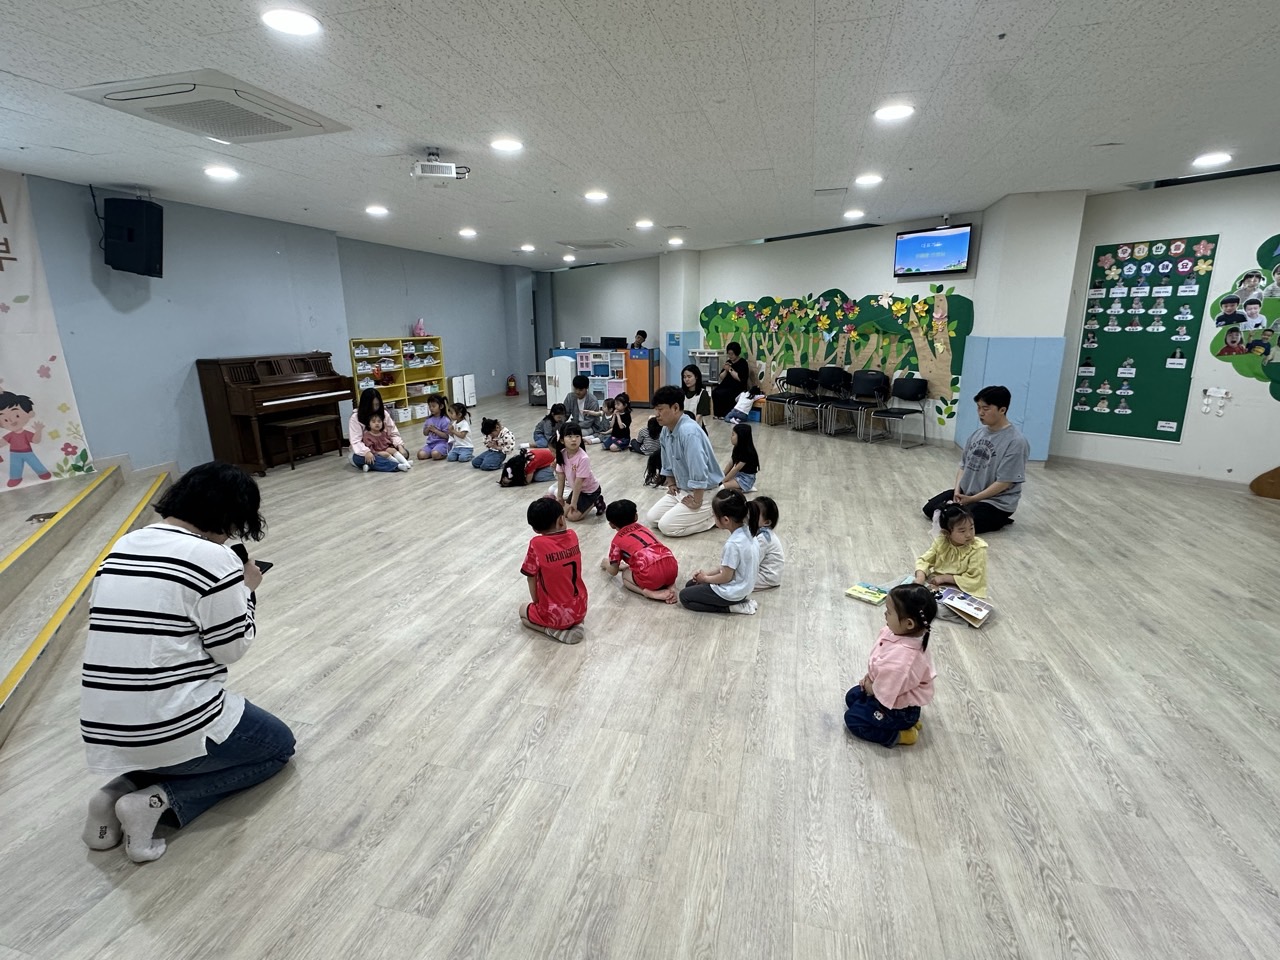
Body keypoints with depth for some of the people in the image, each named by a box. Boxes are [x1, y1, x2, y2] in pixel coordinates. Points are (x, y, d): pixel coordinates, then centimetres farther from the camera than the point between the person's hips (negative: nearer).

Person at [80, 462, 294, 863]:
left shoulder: (123, 547, 5)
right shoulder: (214, 559, -18)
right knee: (279, 744, 19)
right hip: (175, 728, -8)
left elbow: (146, 625, 14)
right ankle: (159, 800, 0)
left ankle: (123, 786, 11)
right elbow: (232, 649, -12)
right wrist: (246, 591, 2)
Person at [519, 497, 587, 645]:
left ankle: (554, 631, 2)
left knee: (523, 610, 26)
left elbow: (531, 578, -8)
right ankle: (576, 624, 9)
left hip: (554, 615, -4)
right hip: (580, 609, 4)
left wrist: (536, 603, 4)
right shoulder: (572, 536, -7)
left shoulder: (537, 544, -19)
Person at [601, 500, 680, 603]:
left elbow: (613, 571, 23)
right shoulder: (643, 527, 29)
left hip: (651, 576, -5)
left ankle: (650, 593, -1)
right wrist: (625, 566, 56)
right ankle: (670, 587, 10)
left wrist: (606, 564, 45)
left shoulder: (617, 540, 14)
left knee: (625, 575, 26)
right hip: (672, 567, 5)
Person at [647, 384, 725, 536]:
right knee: (652, 518, 5)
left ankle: (715, 516, 0)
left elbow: (699, 472, -33)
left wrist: (696, 502, -26)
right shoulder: (666, 430, 0)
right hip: (682, 490, 9)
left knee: (666, 526, -16)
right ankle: (705, 513, 14)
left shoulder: (689, 432, -30)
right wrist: (671, 484, 9)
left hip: (704, 493, -9)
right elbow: (667, 463, 16)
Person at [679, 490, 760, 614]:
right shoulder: (746, 531, -5)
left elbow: (726, 577, -21)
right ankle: (740, 600, 11)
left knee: (684, 596, 4)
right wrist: (708, 572, 6)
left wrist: (705, 578, -3)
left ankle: (731, 607, -2)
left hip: (731, 593, -9)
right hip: (742, 587, 9)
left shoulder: (733, 544, -32)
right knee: (691, 584, 20)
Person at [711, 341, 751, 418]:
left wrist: (730, 369, -13)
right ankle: (717, 415, -19)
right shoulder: (728, 362, 14)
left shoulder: (743, 363, -3)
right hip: (726, 386, 6)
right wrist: (726, 370, -6)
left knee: (719, 394, -29)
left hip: (737, 388, -6)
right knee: (714, 392, -24)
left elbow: (740, 378, -15)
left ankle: (724, 415, -13)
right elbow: (721, 377, 13)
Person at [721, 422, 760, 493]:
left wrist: (723, 480, -19)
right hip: (738, 474, 9)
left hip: (747, 478, -9)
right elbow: (730, 464, 5)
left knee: (722, 486, -24)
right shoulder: (737, 448, 3)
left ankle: (746, 488, -8)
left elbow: (736, 469, -23)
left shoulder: (747, 452, -24)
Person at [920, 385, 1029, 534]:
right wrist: (957, 490, -7)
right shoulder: (977, 433, 4)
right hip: (965, 492, 7)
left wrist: (971, 499, -19)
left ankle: (997, 520, 0)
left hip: (995, 502, -7)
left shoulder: (1016, 442, -19)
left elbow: (1004, 482, -20)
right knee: (930, 509, 2)